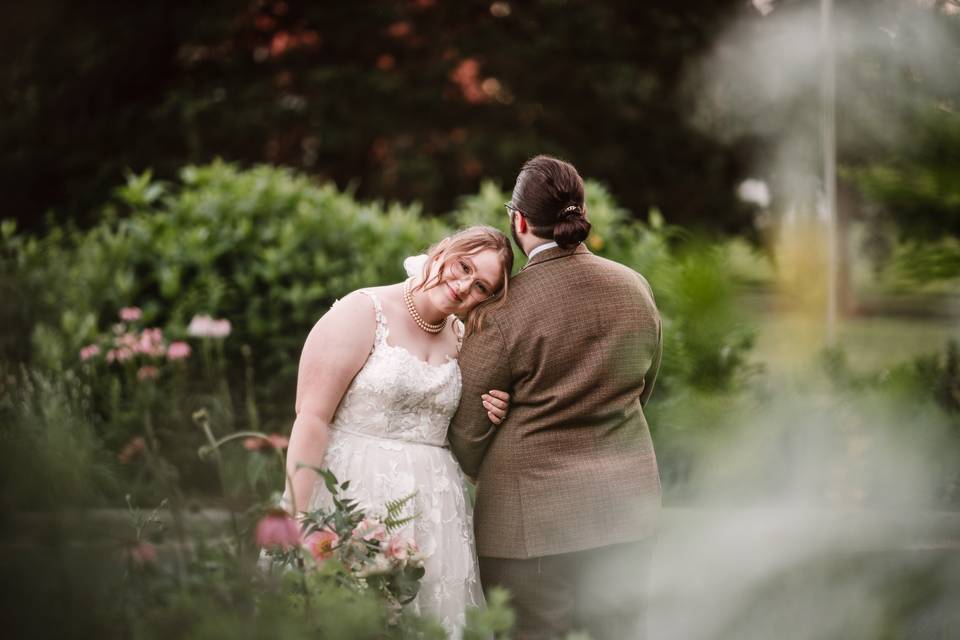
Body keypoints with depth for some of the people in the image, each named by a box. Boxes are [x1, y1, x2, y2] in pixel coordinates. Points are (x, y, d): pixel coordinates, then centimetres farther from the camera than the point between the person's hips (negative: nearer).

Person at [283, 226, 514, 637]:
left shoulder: (461, 337, 13)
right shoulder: (361, 314, -6)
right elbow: (312, 420, -13)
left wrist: (486, 418, 4)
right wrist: (298, 520, -20)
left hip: (431, 509, 6)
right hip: (360, 499, -6)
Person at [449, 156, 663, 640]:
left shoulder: (505, 304, -15)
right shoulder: (636, 288, 2)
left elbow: (467, 423, -7)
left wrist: (484, 475, 12)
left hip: (531, 510, -5)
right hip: (625, 505, 5)